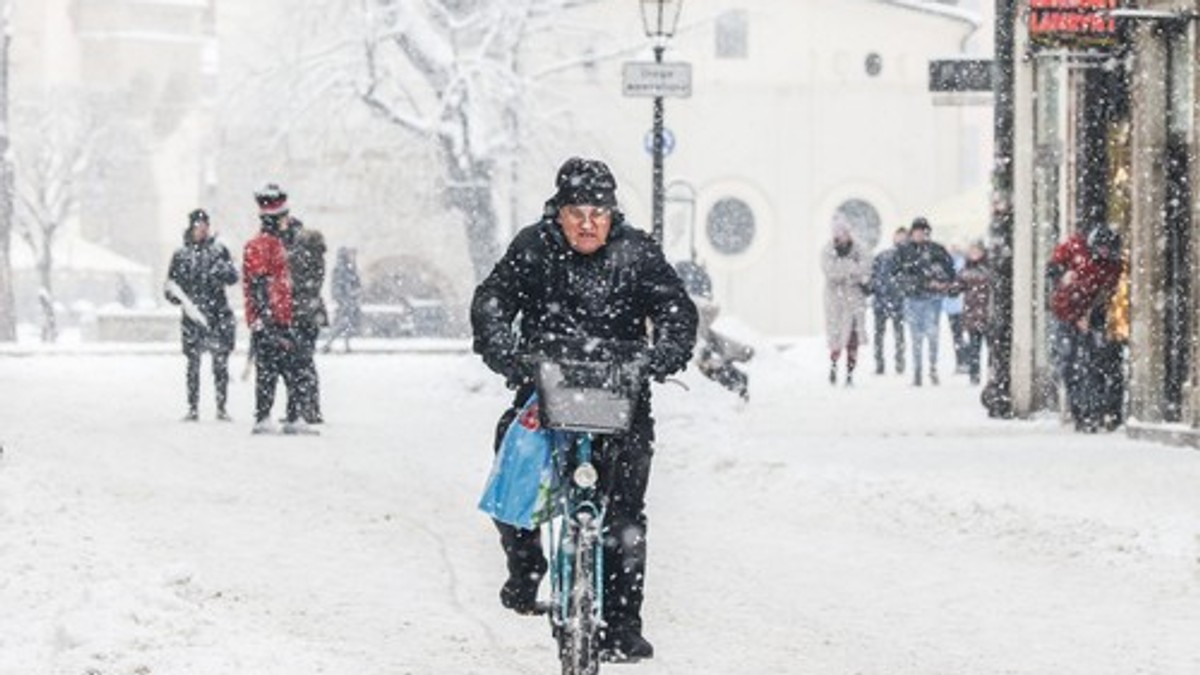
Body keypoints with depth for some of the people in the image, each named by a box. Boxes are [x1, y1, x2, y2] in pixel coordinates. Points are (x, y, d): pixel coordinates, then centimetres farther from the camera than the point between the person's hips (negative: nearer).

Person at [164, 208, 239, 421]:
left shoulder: (219, 250, 7)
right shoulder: (180, 256, 6)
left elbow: (233, 277, -2)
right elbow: (170, 289, 6)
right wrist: (186, 303, -10)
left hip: (219, 315, 0)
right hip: (193, 316, 0)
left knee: (220, 362, -2)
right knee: (193, 363, -2)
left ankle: (222, 408, 5)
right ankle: (193, 408, 4)